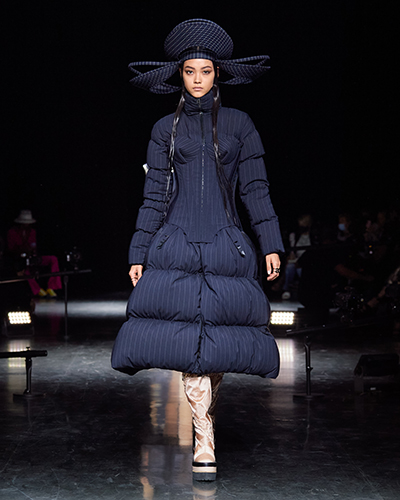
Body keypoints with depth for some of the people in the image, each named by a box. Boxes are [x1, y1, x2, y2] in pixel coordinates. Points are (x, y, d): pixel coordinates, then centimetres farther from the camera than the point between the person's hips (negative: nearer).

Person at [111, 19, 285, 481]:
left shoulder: (239, 124, 9)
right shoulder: (165, 129, 10)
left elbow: (255, 188, 7)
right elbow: (154, 195, 9)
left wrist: (271, 244, 0)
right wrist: (138, 254, 5)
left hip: (225, 247, 1)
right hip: (175, 247, 0)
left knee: (218, 338, -4)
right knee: (188, 340, -9)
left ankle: (201, 413, 19)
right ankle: (204, 448, -5)